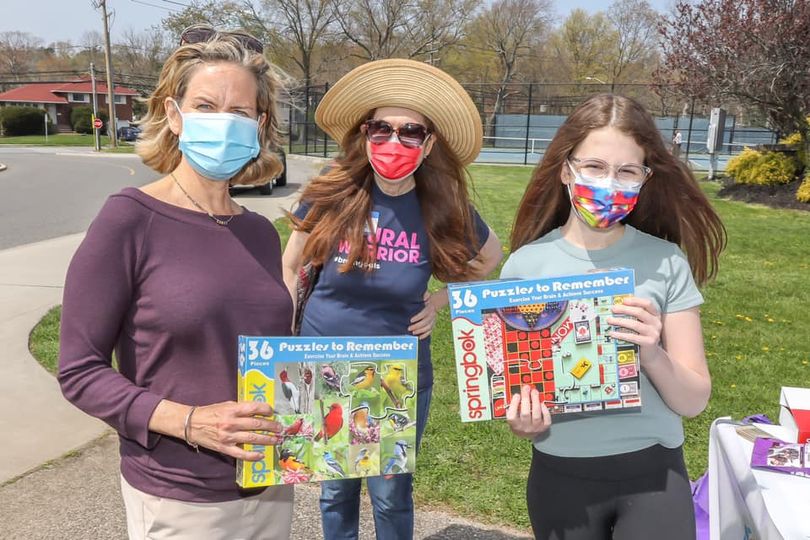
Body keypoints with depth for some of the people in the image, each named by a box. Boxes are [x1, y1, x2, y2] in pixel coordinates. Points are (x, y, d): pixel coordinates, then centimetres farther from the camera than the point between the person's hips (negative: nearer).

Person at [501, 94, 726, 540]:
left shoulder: (666, 262, -7)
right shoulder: (525, 264, -7)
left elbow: (694, 401, -5)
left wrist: (653, 355, -23)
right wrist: (520, 419, -17)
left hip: (652, 472, 0)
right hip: (561, 474, 1)